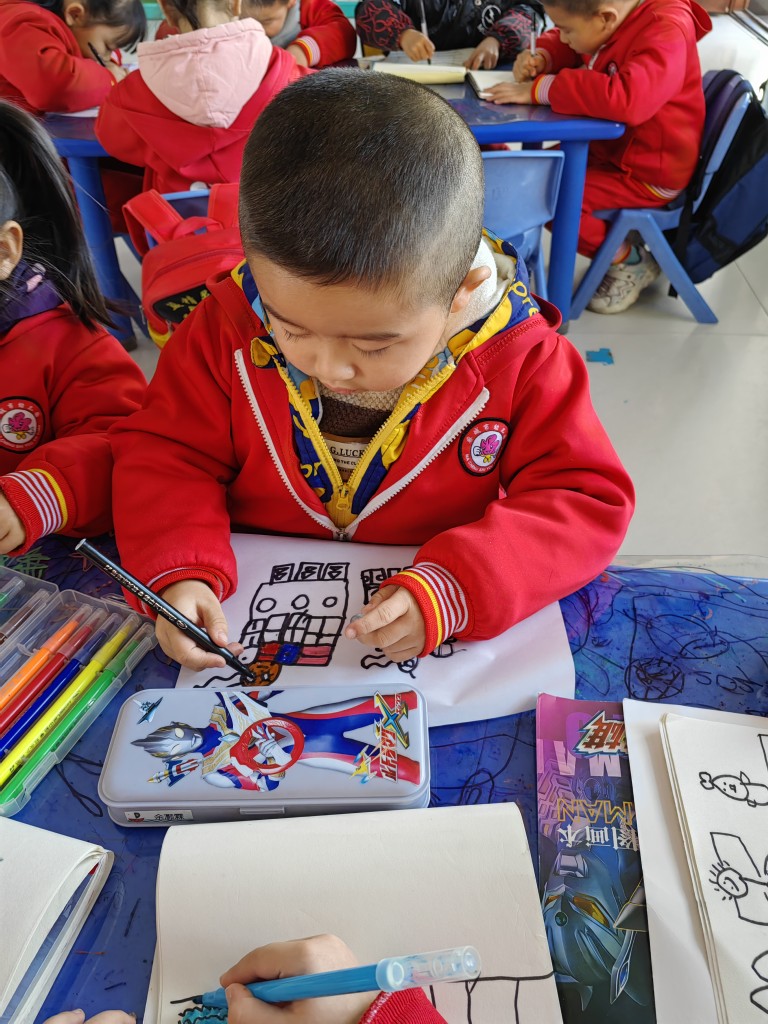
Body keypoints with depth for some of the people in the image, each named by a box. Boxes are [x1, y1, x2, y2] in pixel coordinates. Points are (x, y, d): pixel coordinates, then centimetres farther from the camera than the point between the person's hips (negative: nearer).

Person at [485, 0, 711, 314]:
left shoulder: (666, 33, -28)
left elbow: (626, 99, -44)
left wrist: (540, 89, -40)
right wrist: (541, 58, -7)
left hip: (647, 174, -9)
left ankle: (631, 260, 0)